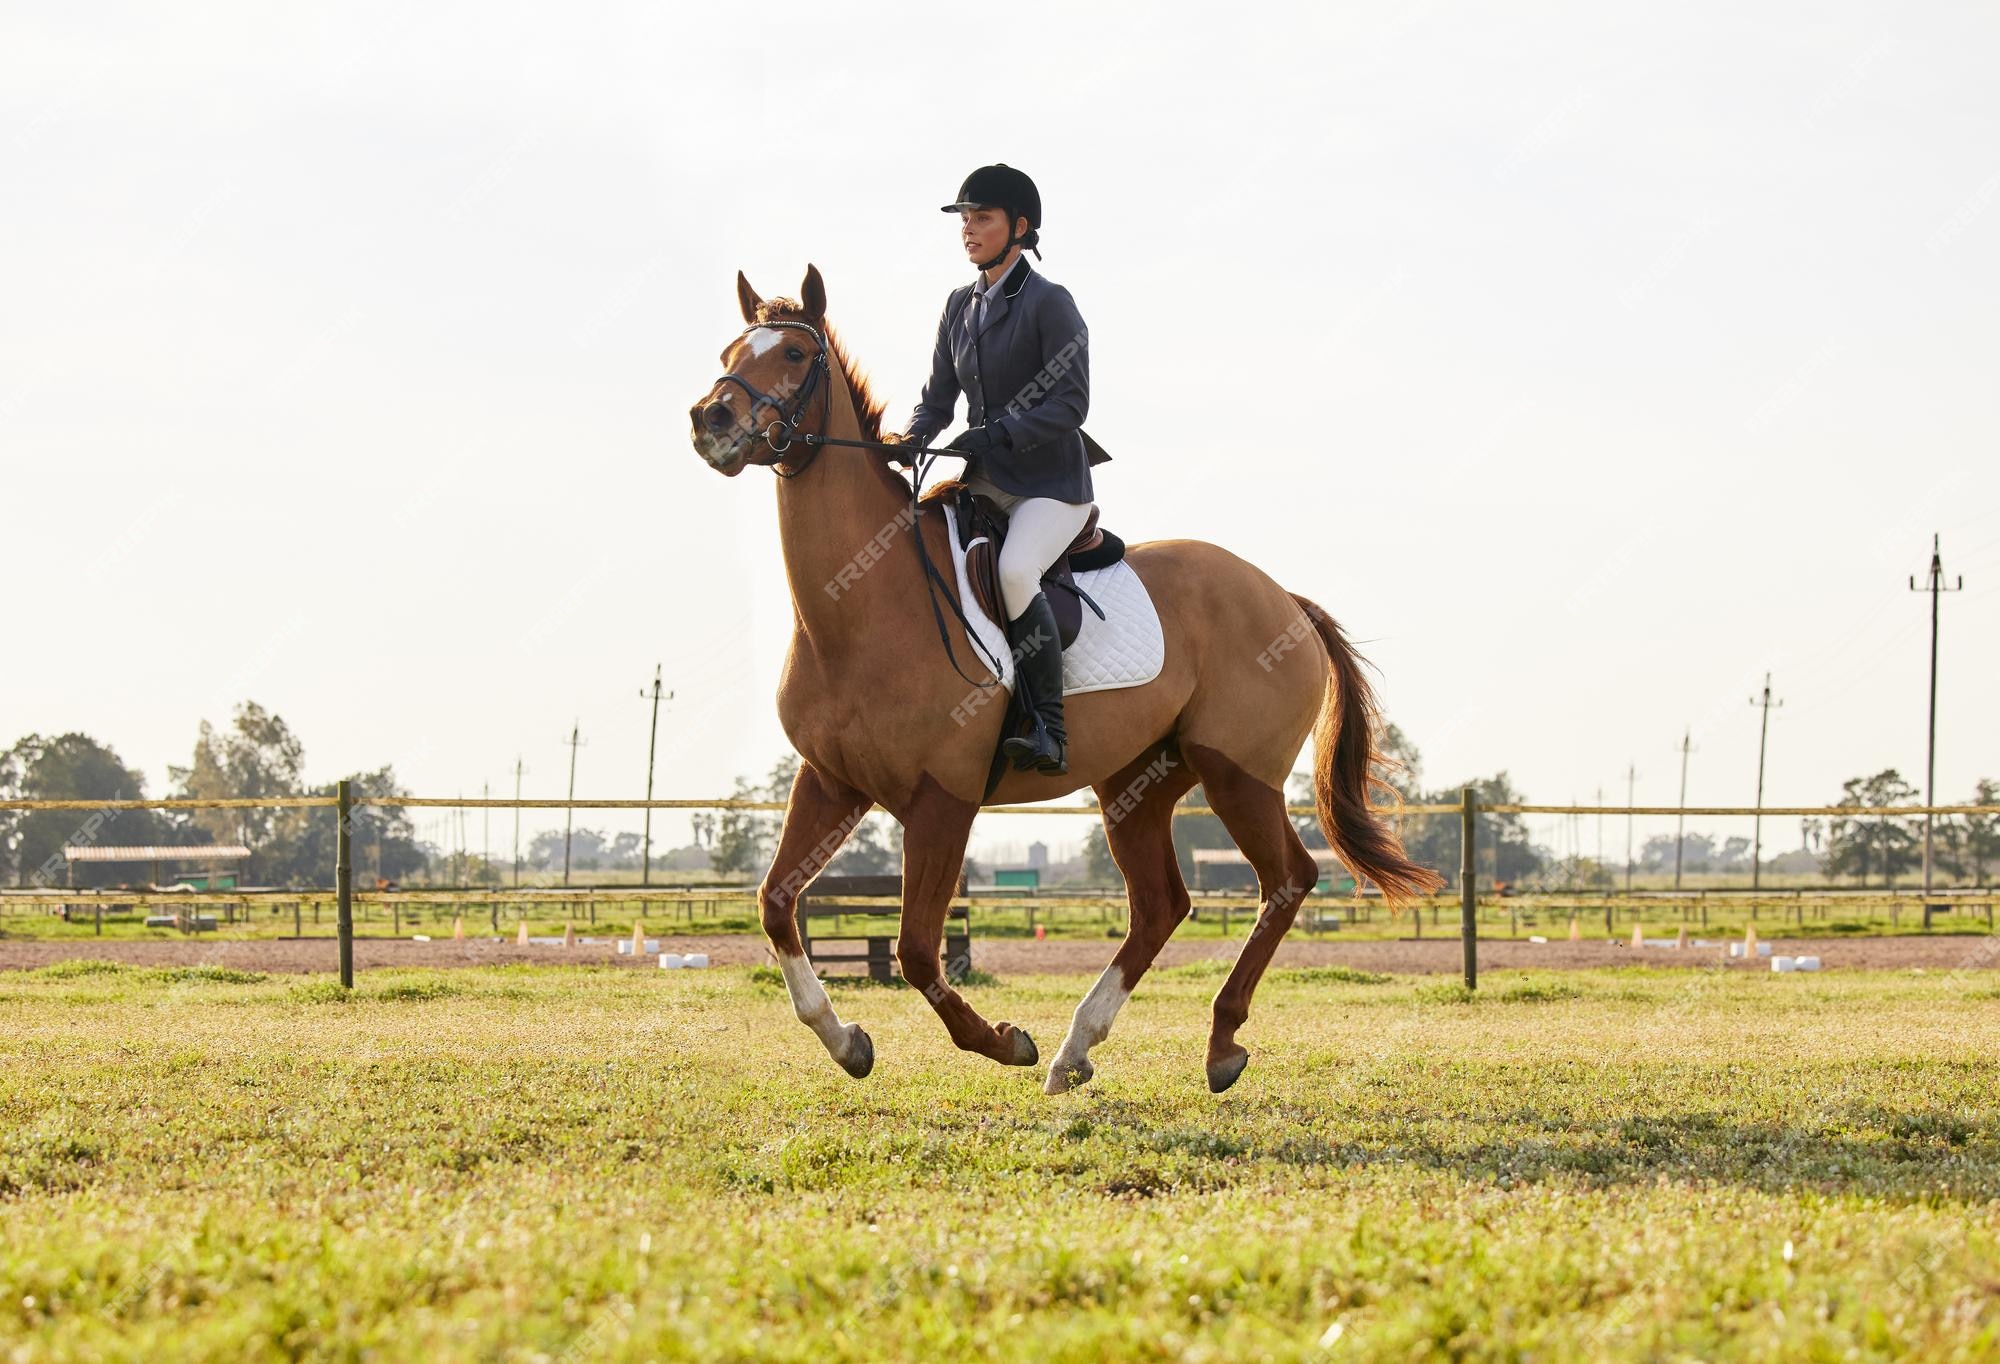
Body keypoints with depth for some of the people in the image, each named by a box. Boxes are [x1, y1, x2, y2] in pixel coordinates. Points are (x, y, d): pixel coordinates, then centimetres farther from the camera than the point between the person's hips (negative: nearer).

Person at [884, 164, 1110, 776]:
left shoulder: (1049, 304, -9)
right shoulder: (961, 305, 12)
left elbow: (1069, 404, -15)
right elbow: (939, 396, 16)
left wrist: (995, 434, -25)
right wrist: (910, 438, -5)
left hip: (1051, 482, -8)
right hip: (984, 480, 8)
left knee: (1015, 571, -34)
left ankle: (1049, 733, -30)